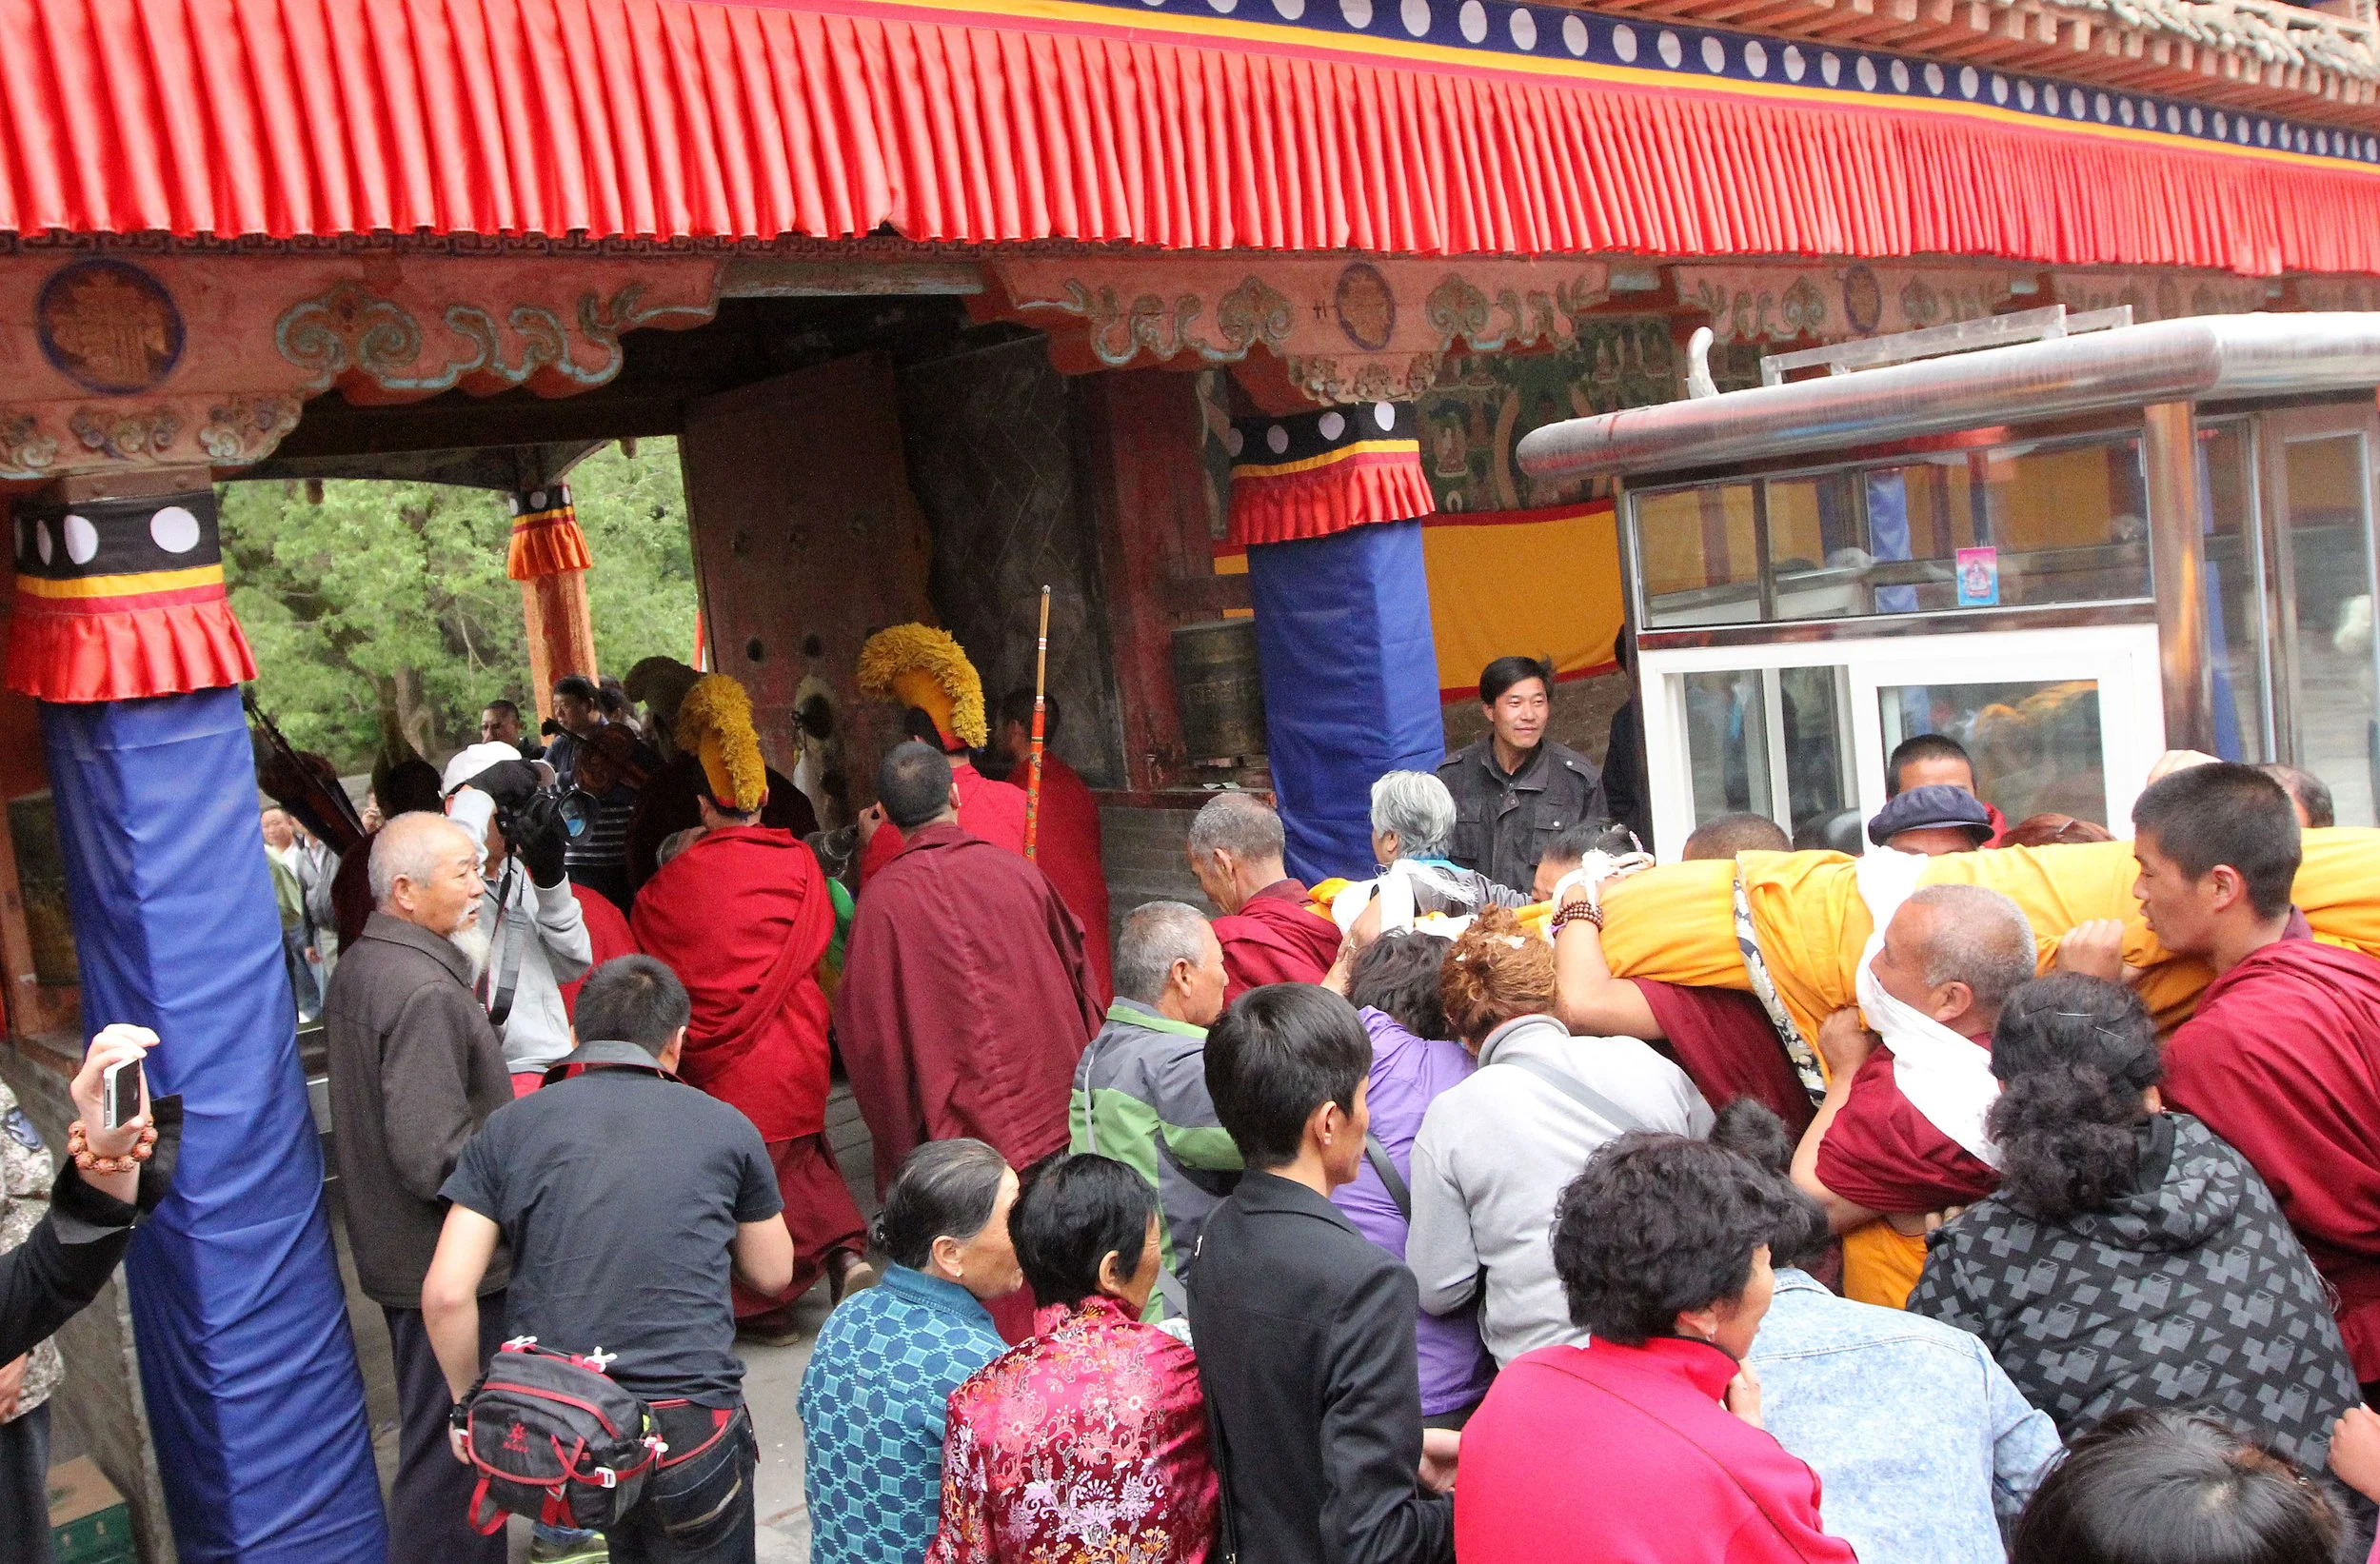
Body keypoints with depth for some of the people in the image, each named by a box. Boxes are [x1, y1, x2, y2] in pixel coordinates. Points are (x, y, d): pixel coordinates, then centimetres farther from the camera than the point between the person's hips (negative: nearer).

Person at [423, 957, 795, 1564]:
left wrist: (469, 1400, 10)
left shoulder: (507, 1128, 3)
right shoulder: (724, 1127, 2)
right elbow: (773, 1273, 13)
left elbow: (446, 1294, -4)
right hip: (687, 1428, -2)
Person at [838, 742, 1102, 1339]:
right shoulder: (1017, 871, -3)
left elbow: (865, 1025, -8)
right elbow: (1077, 970, 9)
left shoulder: (882, 899, -12)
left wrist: (896, 1130, 4)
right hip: (1048, 1104, 3)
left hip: (956, 1117, -3)